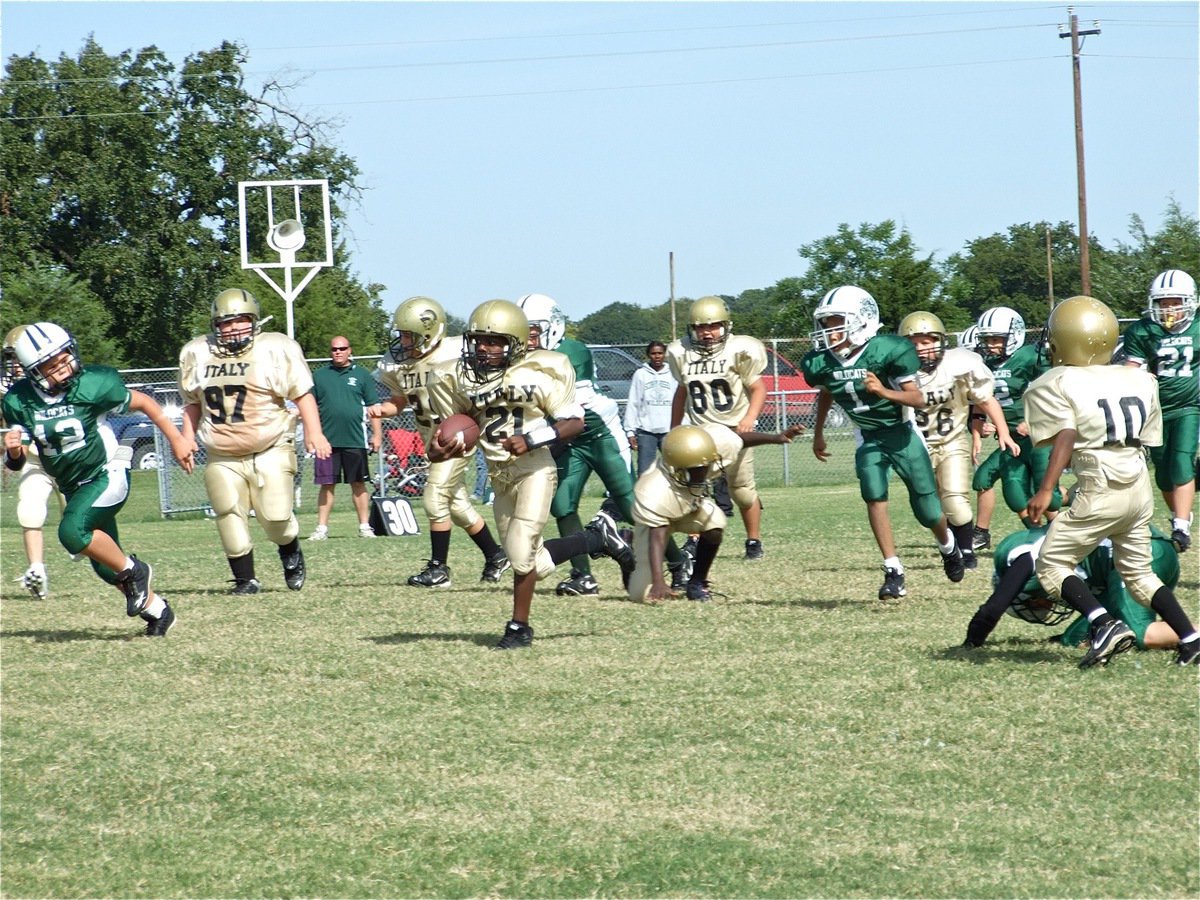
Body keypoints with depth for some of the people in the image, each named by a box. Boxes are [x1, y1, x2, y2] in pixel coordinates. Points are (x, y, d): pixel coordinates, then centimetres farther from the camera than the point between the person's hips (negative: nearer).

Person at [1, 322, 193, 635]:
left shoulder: (91, 385, -21)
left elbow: (142, 402, -5)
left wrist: (176, 439, 0)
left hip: (108, 476, -6)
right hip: (73, 487, 6)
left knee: (73, 531, -29)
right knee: (105, 565, 13)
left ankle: (133, 571, -7)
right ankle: (155, 608, 35)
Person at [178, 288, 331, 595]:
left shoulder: (276, 349, -3)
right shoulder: (197, 354, 8)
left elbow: (301, 393, -1)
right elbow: (193, 403, 19)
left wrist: (314, 432, -10)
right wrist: (187, 439, 13)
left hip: (271, 451, -3)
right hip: (222, 459, 3)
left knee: (276, 517, -7)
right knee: (230, 518, -2)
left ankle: (291, 553, 26)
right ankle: (245, 579, 12)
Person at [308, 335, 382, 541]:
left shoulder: (361, 375, 7)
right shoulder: (319, 376, 9)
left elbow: (373, 406, 8)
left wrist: (377, 434, 3)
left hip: (356, 439, -1)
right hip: (328, 439, 1)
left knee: (358, 484, 5)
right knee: (327, 485, 1)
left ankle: (365, 526, 10)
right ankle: (322, 528, 3)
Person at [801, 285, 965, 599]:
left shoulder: (887, 352, -24)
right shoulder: (821, 364, -9)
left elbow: (918, 398, -21)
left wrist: (883, 391, -38)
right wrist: (818, 432, 25)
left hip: (903, 435, -3)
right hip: (870, 440, 3)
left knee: (928, 511, 2)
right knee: (874, 496, -21)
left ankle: (948, 545, 37)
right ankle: (893, 572, -15)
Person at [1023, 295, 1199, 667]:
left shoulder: (1058, 385, -6)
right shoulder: (1140, 380, 11)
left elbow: (1066, 437, -18)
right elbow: (1146, 439, 13)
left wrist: (1046, 490, -23)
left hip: (1099, 491, -6)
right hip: (1140, 488, 6)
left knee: (1052, 565, 5)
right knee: (1139, 571, 20)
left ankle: (1106, 624, -14)